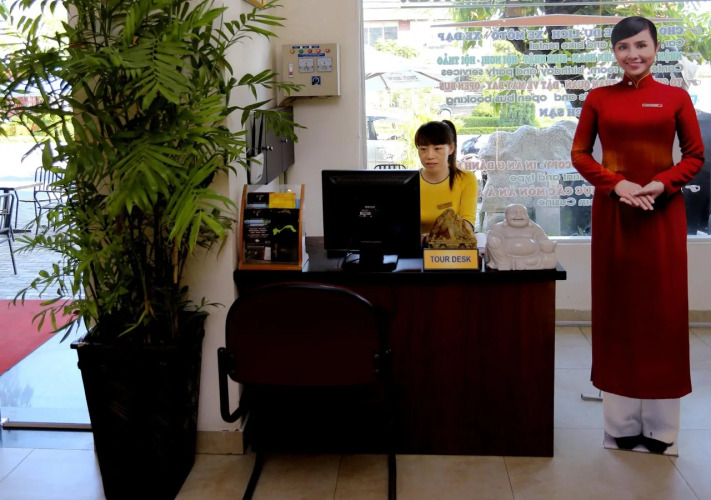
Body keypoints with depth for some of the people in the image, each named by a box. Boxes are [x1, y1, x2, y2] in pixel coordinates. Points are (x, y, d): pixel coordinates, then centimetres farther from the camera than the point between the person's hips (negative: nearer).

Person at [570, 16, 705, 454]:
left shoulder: (675, 97, 3)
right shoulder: (599, 98, 5)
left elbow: (695, 156, 4)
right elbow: (580, 154, 5)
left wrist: (661, 185, -14)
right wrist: (616, 185, -11)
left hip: (663, 212, 0)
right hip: (612, 212, 1)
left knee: (663, 309, 2)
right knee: (617, 309, 4)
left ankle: (660, 428, 12)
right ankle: (622, 425, 13)